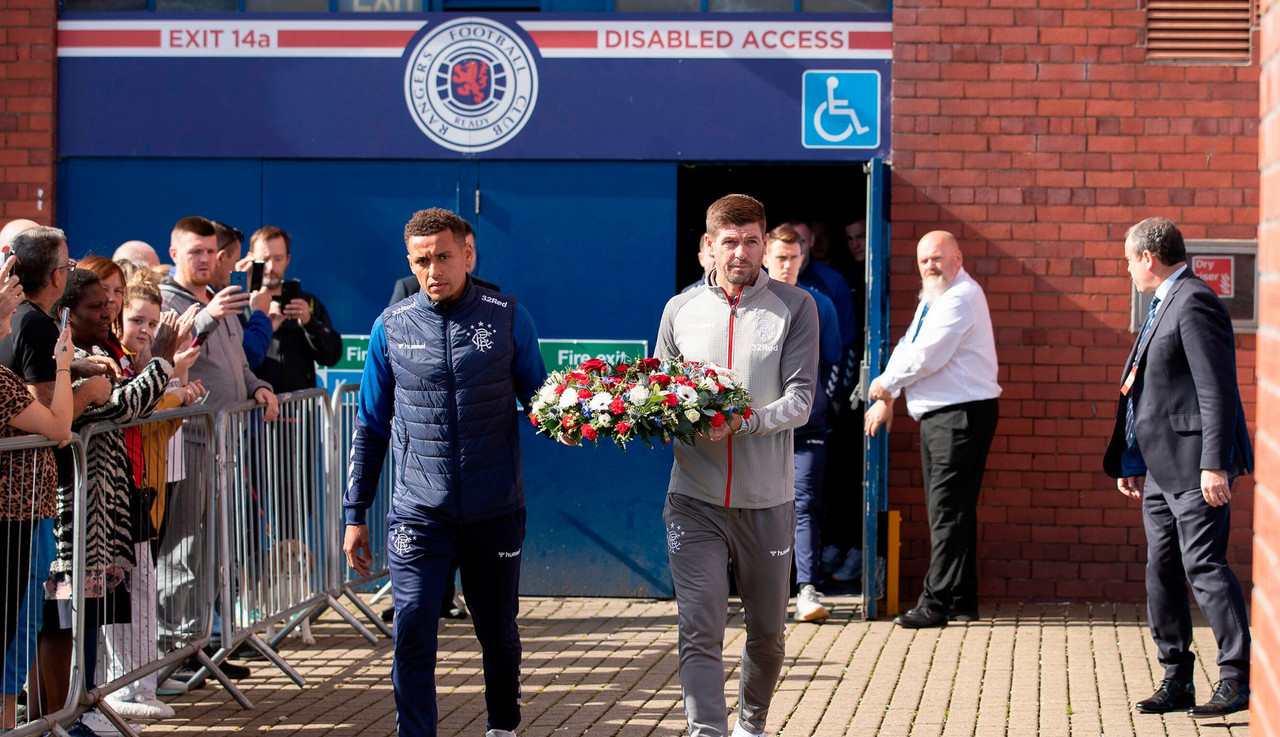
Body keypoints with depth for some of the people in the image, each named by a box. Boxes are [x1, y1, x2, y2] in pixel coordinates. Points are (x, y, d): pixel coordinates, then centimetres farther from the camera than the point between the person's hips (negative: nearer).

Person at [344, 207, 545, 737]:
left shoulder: (507, 318, 1)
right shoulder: (392, 327, 3)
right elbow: (371, 427, 9)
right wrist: (355, 514, 8)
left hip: (496, 512, 0)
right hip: (419, 512, 0)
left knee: (498, 633, 13)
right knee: (412, 630, -12)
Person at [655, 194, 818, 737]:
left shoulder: (795, 308, 0)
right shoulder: (680, 310, 7)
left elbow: (800, 400, -7)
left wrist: (743, 423, -24)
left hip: (767, 499, 0)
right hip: (695, 498, 0)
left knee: (767, 632, 14)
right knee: (699, 632, -11)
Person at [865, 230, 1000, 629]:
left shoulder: (961, 298, -14)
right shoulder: (932, 299, 19)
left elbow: (924, 357, -19)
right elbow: (907, 349, 17)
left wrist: (884, 384, -5)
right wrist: (886, 399, 5)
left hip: (962, 413, -10)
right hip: (937, 416, 10)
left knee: (948, 510, -11)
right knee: (949, 509, 12)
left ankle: (935, 604, -14)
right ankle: (961, 601, 18)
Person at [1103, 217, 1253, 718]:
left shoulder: (1195, 303, -13)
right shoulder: (1162, 305, 19)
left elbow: (1217, 391, -20)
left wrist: (1214, 464, -24)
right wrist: (1129, 461, 24)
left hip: (1195, 468, -10)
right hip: (1161, 469, 10)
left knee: (1203, 566, -10)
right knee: (1162, 572, 10)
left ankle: (1236, 679, -6)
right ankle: (1176, 682, 16)